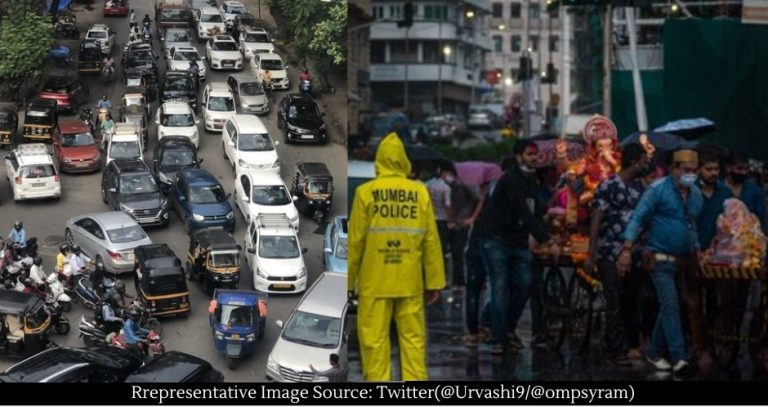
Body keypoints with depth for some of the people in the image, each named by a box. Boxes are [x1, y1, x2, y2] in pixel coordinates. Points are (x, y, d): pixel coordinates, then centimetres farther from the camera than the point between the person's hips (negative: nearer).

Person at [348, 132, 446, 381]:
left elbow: (355, 241, -3)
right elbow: (431, 241, 1)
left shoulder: (365, 192, -5)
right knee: (413, 339, 8)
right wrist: (435, 282, 8)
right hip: (410, 282, 2)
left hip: (375, 282, -2)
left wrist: (349, 282, 6)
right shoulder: (420, 192, -1)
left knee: (374, 340, 3)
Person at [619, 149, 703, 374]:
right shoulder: (658, 189, -9)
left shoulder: (696, 193, 10)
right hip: (661, 259, -6)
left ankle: (654, 352, 20)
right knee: (671, 305, -14)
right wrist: (627, 250, -18)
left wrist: (696, 251, 17)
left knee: (668, 307, 9)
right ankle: (678, 357, -19)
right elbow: (637, 218, -10)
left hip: (683, 260, 6)